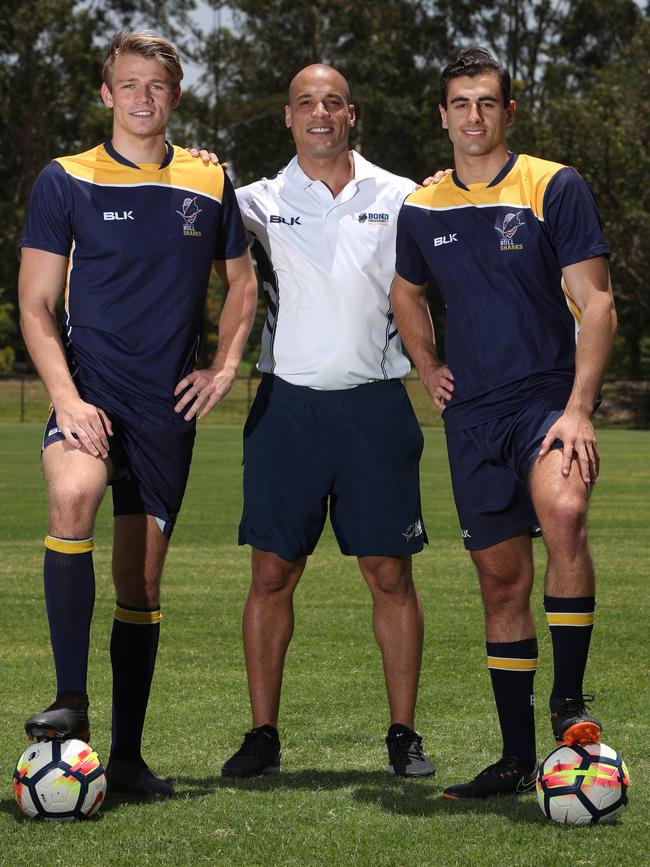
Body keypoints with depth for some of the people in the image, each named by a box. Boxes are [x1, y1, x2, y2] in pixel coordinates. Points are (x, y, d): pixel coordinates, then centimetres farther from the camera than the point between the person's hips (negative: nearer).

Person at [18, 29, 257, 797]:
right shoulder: (65, 182, 0)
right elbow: (35, 305, -2)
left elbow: (242, 283, 22)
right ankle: (70, 700, -29)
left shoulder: (208, 186, 9)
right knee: (73, 496, -33)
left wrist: (226, 365, 7)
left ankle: (126, 755, 16)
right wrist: (66, 397, -15)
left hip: (168, 404, 3)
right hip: (91, 390, -3)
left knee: (142, 576, 6)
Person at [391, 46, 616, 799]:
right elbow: (406, 293, 28)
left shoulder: (555, 188, -4)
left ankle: (569, 701, -21)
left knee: (561, 510, -33)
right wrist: (428, 369, 13)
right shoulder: (422, 209, 9)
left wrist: (578, 409, -18)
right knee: (501, 577, 6)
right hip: (473, 413, 4)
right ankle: (517, 759, 15)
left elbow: (595, 304, -8)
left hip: (549, 396, -4)